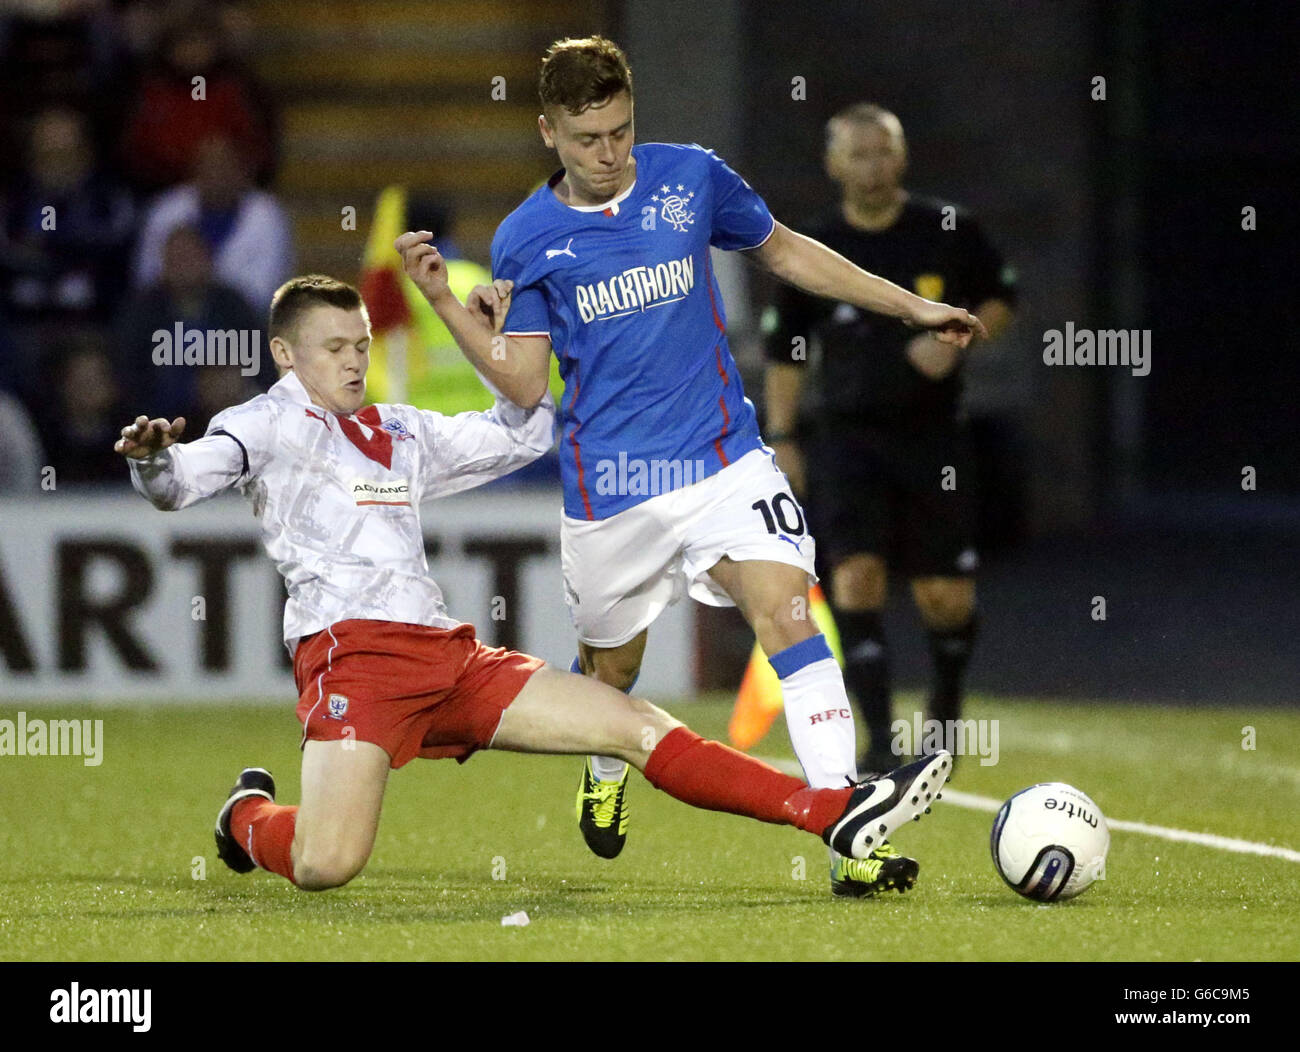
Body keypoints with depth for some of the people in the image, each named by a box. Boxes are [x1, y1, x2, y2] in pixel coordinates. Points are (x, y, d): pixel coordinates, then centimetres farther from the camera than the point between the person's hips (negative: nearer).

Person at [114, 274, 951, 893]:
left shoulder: (401, 434, 26)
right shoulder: (270, 426, 6)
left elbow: (520, 436, 36)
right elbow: (181, 482, -12)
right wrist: (154, 459, -35)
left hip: (449, 654, 7)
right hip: (352, 651, -7)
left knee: (637, 727, 0)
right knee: (326, 866, -24)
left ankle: (838, 816, -3)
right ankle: (250, 817, 13)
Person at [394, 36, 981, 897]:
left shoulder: (691, 178, 0)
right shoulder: (526, 240, -1)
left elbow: (784, 251, 16)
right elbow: (526, 383, -1)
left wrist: (909, 307, 17)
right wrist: (446, 301, -11)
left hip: (723, 458, 0)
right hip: (608, 489, 0)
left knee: (785, 610, -21)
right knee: (611, 664, 15)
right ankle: (606, 773, 52)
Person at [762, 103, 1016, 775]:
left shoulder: (950, 232, -1)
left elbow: (1001, 298, 11)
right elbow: (784, 349, 10)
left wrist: (957, 339, -9)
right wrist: (781, 437, 5)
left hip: (933, 436, 1)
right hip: (847, 436, -1)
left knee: (948, 599, 1)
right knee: (856, 578, -17)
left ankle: (945, 711, 31)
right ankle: (880, 743, -14)